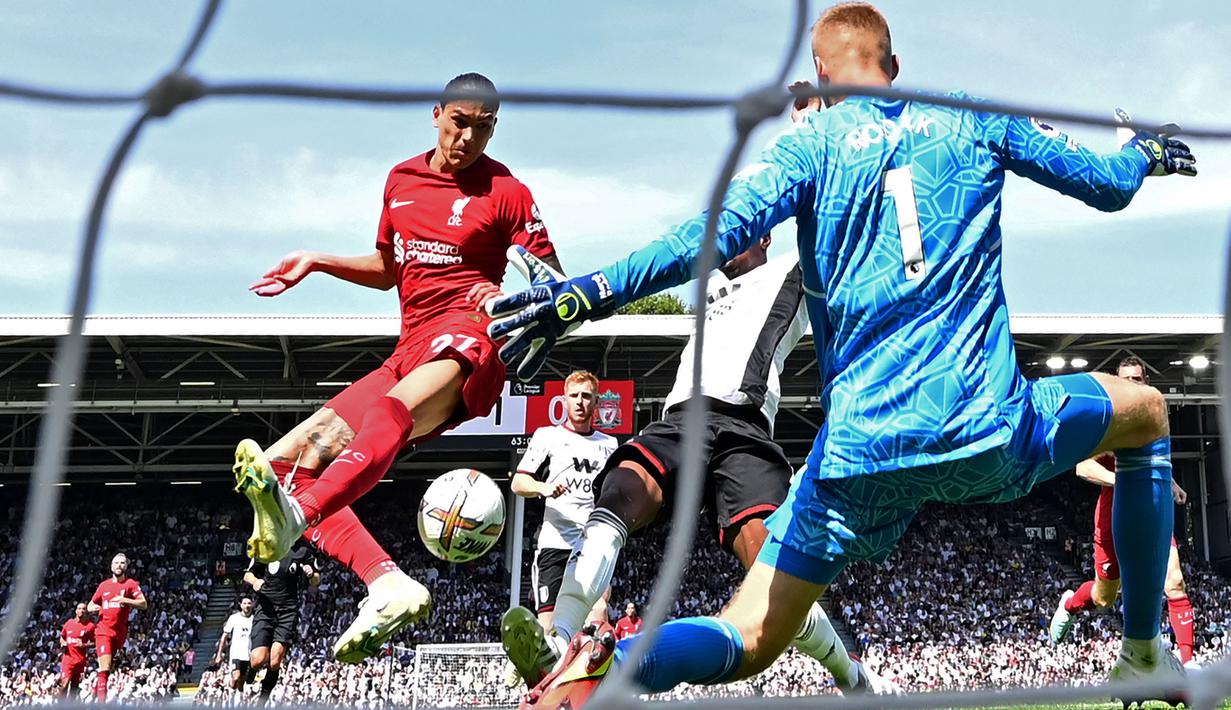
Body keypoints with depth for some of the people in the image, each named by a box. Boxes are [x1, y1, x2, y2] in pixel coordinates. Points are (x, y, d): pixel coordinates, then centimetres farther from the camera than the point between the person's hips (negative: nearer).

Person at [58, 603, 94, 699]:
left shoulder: (90, 626, -1)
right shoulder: (69, 623, 9)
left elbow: (94, 643, 2)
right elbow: (62, 636, 23)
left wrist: (84, 645, -15)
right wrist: (62, 642, 2)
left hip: (80, 660, -1)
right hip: (68, 657, 1)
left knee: (75, 686, 5)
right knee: (65, 683, -15)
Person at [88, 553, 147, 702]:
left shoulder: (131, 584, 2)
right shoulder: (104, 585, 11)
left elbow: (144, 604, -8)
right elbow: (90, 605, 22)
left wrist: (125, 600, -22)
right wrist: (92, 608, -2)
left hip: (120, 632, 0)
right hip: (103, 630, 0)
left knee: (105, 668, 11)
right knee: (105, 668, -15)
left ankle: (97, 685, 35)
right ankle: (101, 701, -17)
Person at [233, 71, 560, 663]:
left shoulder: (506, 192, 3)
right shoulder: (401, 179, 19)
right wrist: (318, 262, 18)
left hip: (465, 336, -7)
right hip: (410, 350, 7)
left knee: (393, 412, -41)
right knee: (288, 460, -7)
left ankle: (294, 514, -65)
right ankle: (388, 586, -28)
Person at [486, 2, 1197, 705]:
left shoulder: (812, 140, 8)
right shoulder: (977, 118, 13)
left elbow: (722, 229, -11)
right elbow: (1110, 185, 23)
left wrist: (588, 293, -15)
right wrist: (1146, 152, 46)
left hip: (859, 450, 0)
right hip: (990, 435, 1)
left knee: (747, 642, 6)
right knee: (1146, 411, 31)